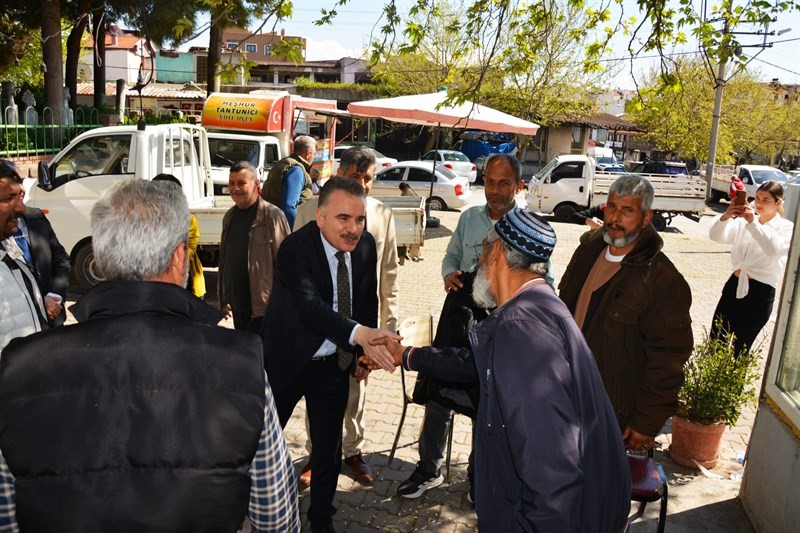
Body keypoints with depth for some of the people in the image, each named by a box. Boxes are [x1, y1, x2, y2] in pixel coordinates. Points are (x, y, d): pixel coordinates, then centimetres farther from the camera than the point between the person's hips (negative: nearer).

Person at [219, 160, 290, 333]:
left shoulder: (272, 216, -12)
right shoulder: (229, 217, 11)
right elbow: (224, 260, 17)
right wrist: (223, 299, 17)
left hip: (263, 307, -7)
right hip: (236, 307, 7)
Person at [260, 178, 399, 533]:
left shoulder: (366, 245, -7)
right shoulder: (295, 249, -25)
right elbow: (311, 305, -40)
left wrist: (366, 351, 5)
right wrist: (360, 334, -54)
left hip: (335, 364, 4)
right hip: (288, 360, -4)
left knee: (329, 444, 16)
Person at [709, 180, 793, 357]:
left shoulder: (787, 228, -5)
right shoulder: (744, 222, 7)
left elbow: (774, 248, -27)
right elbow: (716, 236, -9)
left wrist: (753, 223, -33)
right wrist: (725, 216, -27)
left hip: (760, 293, -4)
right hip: (734, 285, 4)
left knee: (739, 348, 7)